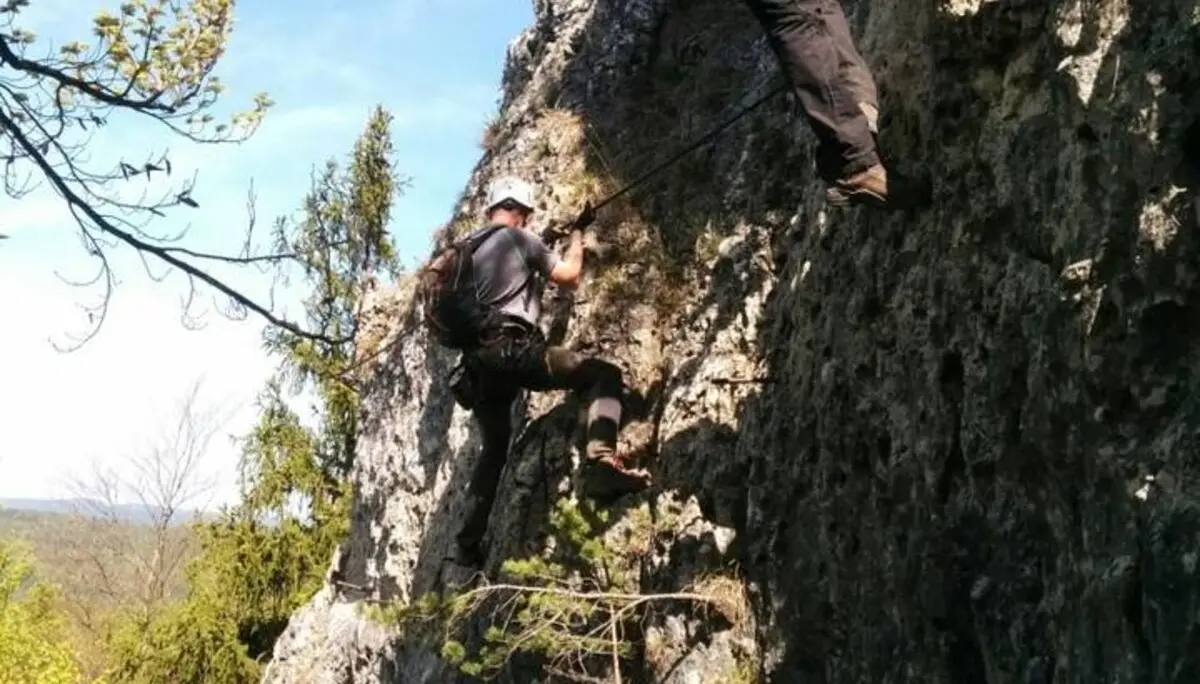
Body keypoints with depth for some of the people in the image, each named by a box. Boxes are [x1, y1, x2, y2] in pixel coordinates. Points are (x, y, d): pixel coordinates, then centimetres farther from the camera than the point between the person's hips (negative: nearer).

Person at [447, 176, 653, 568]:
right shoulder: (520, 238, 4)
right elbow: (568, 276, 7)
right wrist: (577, 233, 23)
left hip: (478, 359, 7)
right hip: (513, 348, -7)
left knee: (494, 448, 22)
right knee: (604, 375, -2)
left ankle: (469, 542, 19)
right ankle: (601, 457, -28)